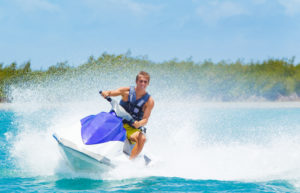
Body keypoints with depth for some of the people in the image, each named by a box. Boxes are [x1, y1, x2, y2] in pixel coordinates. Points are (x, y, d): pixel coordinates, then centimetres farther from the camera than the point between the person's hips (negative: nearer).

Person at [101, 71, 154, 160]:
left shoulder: (149, 101, -3)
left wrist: (139, 124, -33)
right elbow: (111, 93, -6)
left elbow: (145, 119, -10)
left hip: (132, 129, -1)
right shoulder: (127, 91, 1)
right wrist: (106, 93, -31)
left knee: (142, 139, -32)